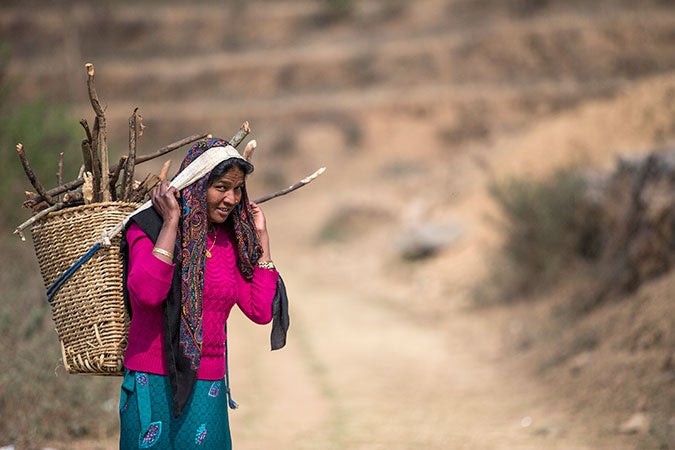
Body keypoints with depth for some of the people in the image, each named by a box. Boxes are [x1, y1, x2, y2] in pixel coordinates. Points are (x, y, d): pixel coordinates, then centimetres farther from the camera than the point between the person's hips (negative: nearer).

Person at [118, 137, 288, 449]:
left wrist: (260, 237, 5)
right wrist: (171, 222, -18)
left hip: (208, 388, 5)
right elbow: (147, 292, -23)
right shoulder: (149, 227, -5)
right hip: (154, 384, -5)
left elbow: (261, 311, 3)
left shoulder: (230, 241, 11)